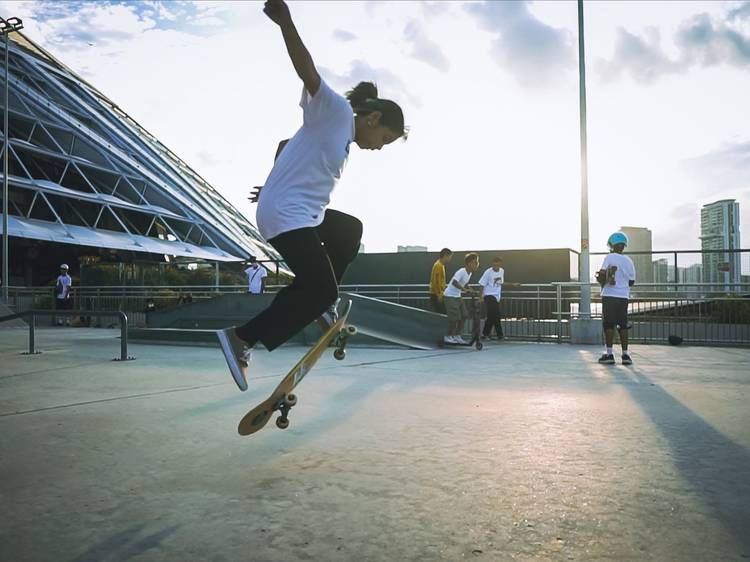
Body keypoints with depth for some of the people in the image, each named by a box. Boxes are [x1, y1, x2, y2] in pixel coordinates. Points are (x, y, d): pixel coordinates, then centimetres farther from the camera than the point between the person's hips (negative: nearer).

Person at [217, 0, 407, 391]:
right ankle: (241, 338, -12)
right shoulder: (335, 110, -6)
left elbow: (285, 146, 29)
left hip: (303, 213, 11)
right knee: (319, 290, -16)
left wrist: (276, 186, 35)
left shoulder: (343, 136, 20)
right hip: (286, 215, -11)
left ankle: (321, 300, 30)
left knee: (351, 230, 30)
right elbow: (309, 74, -23)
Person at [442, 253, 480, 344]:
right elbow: (454, 282, -35)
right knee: (455, 317, -10)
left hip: (457, 296, 9)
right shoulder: (461, 272, -23)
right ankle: (448, 336, 6)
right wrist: (464, 289, -41)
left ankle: (457, 336, 16)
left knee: (464, 316, 5)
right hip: (450, 296, -9)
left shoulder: (470, 273, 5)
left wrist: (472, 291, 3)